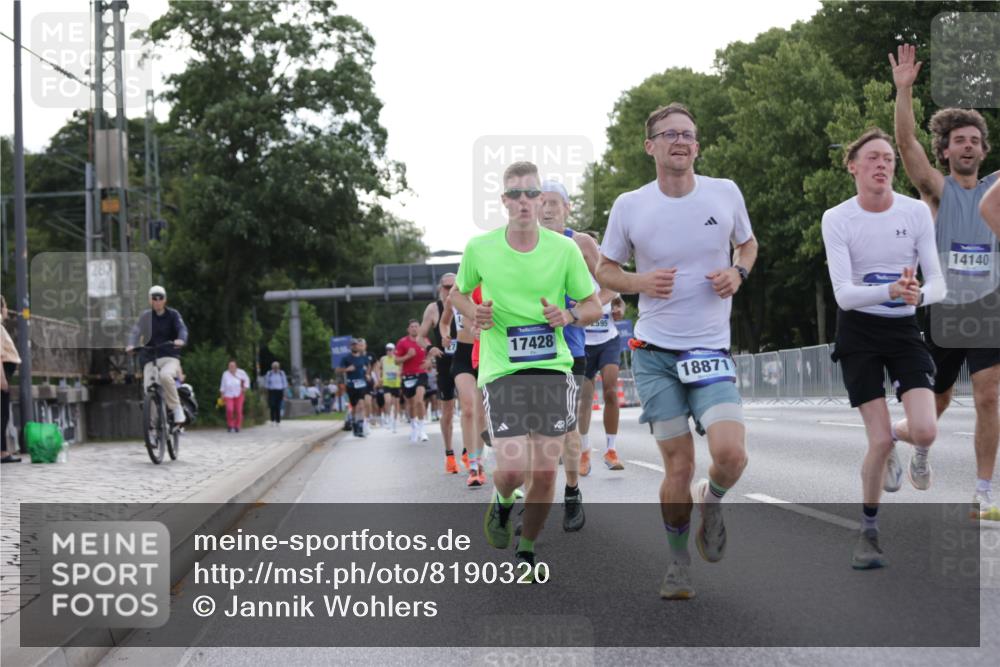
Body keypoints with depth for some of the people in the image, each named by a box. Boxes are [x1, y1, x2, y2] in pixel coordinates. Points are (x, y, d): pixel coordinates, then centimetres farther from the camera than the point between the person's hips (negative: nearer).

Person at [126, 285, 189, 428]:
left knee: (165, 375, -34)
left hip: (170, 357, -2)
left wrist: (181, 340, -33)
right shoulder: (145, 316, 7)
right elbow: (136, 331, -5)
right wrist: (131, 345, -27)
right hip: (150, 359, 2)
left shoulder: (173, 315, 6)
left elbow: (182, 329, -10)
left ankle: (176, 408, -19)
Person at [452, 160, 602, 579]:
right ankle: (501, 504, 22)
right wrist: (474, 314, -5)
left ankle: (526, 552, 22)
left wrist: (568, 316, -13)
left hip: (553, 369, 1)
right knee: (512, 468, -15)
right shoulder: (479, 248, -1)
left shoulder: (564, 249, -1)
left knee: (545, 473, 1)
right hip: (501, 371, -1)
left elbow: (593, 306, 8)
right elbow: (458, 292, 16)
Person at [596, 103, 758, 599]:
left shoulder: (726, 194, 0)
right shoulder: (629, 206, -2)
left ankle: (712, 502, 17)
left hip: (710, 349, 0)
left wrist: (738, 272, -4)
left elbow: (747, 243, 18)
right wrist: (640, 283, -12)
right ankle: (678, 562, 22)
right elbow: (605, 271, 8)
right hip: (654, 352, 0)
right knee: (678, 465, 0)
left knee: (729, 452, -19)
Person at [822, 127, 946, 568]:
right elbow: (843, 293, -18)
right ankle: (869, 532, 12)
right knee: (881, 440, -9)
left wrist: (919, 294, -32)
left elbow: (938, 283, -8)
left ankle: (919, 458, 21)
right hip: (859, 333, -2)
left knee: (924, 430, -18)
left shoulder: (916, 212, -6)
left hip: (904, 329, 2)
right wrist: (890, 290, -37)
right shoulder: (836, 219, -11)